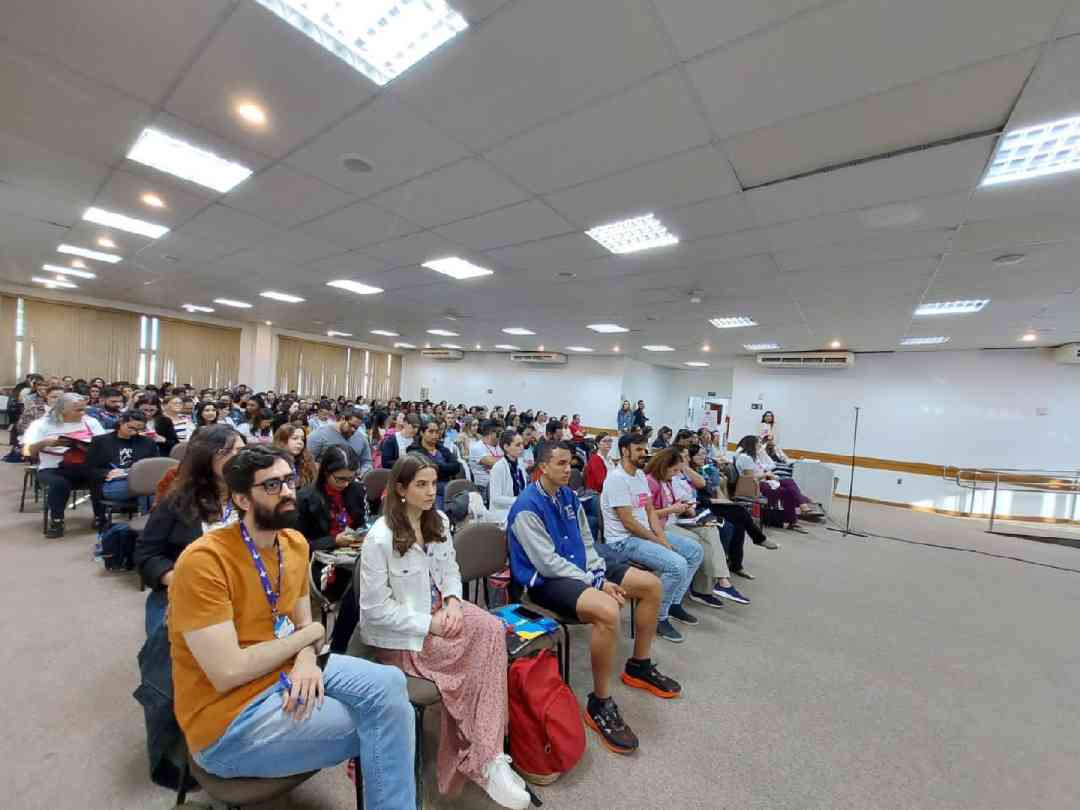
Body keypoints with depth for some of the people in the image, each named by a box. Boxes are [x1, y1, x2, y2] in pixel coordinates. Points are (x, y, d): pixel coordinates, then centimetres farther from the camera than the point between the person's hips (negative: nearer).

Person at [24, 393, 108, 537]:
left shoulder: (91, 422, 7)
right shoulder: (42, 424, 3)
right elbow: (27, 451, -3)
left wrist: (91, 448, -20)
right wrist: (45, 442, -22)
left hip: (86, 467, 1)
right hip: (53, 469, -1)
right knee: (59, 483, -34)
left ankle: (100, 517, -9)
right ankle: (56, 521, -12)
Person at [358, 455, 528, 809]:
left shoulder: (439, 522, 2)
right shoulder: (380, 538, -19)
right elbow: (376, 607, -17)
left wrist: (452, 602, -10)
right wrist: (428, 624, -20)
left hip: (439, 609, 6)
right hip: (401, 632, -6)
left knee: (492, 630, -19)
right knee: (477, 652, -21)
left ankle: (483, 754, -7)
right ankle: (484, 759, -2)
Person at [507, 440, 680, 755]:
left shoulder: (569, 496, 6)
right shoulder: (527, 507, -19)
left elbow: (586, 541, 12)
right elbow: (548, 563, -22)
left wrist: (600, 573, -6)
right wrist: (597, 585, -20)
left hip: (581, 570, 9)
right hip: (545, 581, -9)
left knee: (652, 585, 3)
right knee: (607, 610, -35)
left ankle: (639, 666, 22)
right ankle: (599, 704, -12)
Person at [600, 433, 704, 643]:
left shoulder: (640, 474, 10)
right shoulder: (616, 478, -20)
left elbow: (650, 511, 10)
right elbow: (628, 523, -21)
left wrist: (663, 537, -4)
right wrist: (658, 542, -13)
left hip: (646, 533, 10)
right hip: (623, 541, -10)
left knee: (695, 551, 9)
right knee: (677, 565, -26)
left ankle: (674, 603, 20)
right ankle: (659, 618, -3)